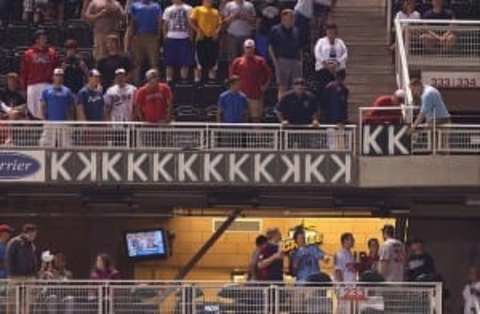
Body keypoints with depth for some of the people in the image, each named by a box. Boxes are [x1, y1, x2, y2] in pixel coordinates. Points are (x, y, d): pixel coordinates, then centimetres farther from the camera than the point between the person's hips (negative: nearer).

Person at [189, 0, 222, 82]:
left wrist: (217, 32, -3)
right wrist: (198, 30, -12)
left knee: (213, 58, 6)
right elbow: (191, 21, -3)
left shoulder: (216, 12, 18)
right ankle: (198, 78, 2)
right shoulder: (198, 10, 5)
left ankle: (212, 77, 16)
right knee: (200, 58, -4)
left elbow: (219, 24, 16)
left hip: (213, 38, 4)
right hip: (202, 38, -4)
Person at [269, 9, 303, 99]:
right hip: (282, 61, -4)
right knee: (283, 88, -5)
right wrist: (275, 61, -8)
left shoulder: (296, 31, 14)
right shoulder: (276, 30, 2)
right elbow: (271, 47, 1)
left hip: (296, 61, 4)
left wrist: (300, 61, 8)